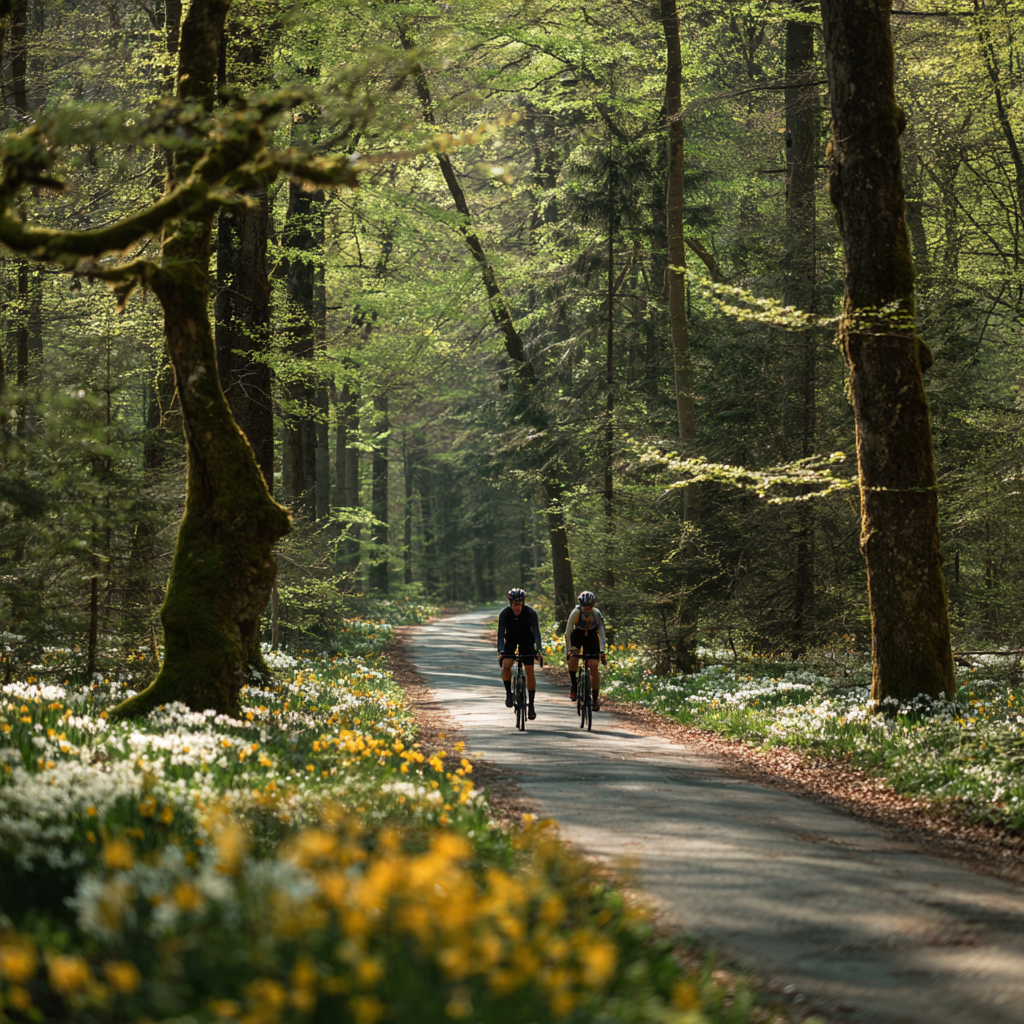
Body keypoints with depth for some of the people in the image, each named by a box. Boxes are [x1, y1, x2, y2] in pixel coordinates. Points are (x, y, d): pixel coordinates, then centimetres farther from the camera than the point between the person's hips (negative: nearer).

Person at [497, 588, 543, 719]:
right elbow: (500, 633, -28)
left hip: (527, 640, 0)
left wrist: (538, 650, -41)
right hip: (510, 640, 0)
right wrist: (501, 651, -42)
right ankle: (508, 692, -3)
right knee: (506, 664, -24)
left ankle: (531, 704, -3)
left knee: (529, 670, -9)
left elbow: (536, 632, -29)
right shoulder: (505, 614, -26)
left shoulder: (531, 613, -27)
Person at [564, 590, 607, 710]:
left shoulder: (596, 613, -26)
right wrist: (568, 649, -36)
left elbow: (601, 632, -25)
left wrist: (602, 651, -33)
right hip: (577, 634, 0)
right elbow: (568, 631, -28)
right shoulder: (575, 612, -29)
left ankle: (595, 699, -6)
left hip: (591, 636, 0)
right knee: (573, 658, -27)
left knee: (594, 666, -12)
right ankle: (573, 686, -5)